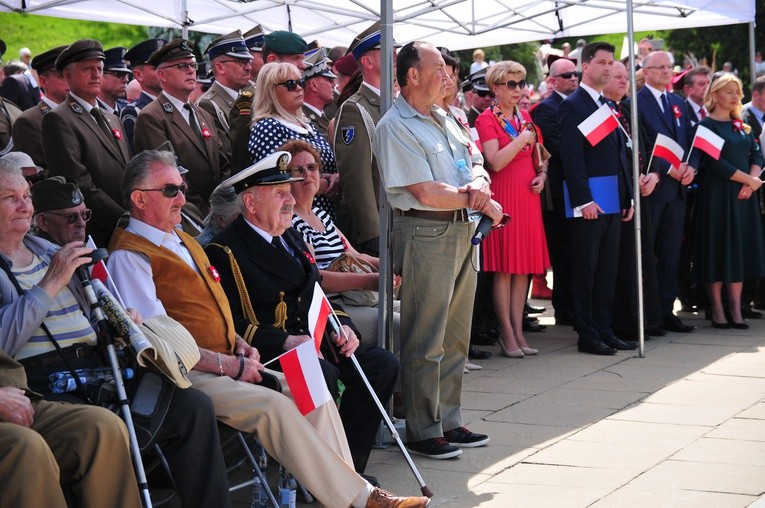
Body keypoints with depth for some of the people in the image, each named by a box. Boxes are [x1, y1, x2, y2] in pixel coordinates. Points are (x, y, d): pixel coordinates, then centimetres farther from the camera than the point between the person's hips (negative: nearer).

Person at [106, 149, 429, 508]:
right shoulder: (128, 256, -9)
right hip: (188, 378, -9)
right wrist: (229, 364, -16)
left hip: (225, 364, 9)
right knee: (275, 407, -26)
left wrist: (240, 345, 6)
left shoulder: (184, 242, 20)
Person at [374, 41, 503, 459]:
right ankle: (423, 432, 4)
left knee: (455, 337, 13)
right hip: (425, 232, -9)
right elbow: (426, 192, -16)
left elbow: (477, 165, 15)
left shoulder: (445, 121, 18)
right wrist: (482, 203, -6)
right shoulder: (394, 127, -10)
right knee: (425, 342, -4)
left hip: (461, 232, 9)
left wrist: (478, 184, -11)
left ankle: (449, 422, 22)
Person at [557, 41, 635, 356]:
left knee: (607, 270, 11)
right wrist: (584, 200, -21)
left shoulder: (608, 106, 17)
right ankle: (587, 336, 4)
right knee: (585, 270, -1)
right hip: (588, 203, -8)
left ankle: (604, 330, 18)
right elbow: (571, 156, -15)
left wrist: (628, 197, 12)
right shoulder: (573, 105, -8)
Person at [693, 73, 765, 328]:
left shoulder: (741, 125, 14)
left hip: (744, 195, 6)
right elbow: (716, 163, -14)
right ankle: (717, 310, 3)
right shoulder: (706, 125, -6)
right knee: (718, 249, -3)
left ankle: (736, 309, 6)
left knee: (740, 248, 4)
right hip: (717, 195, -6)